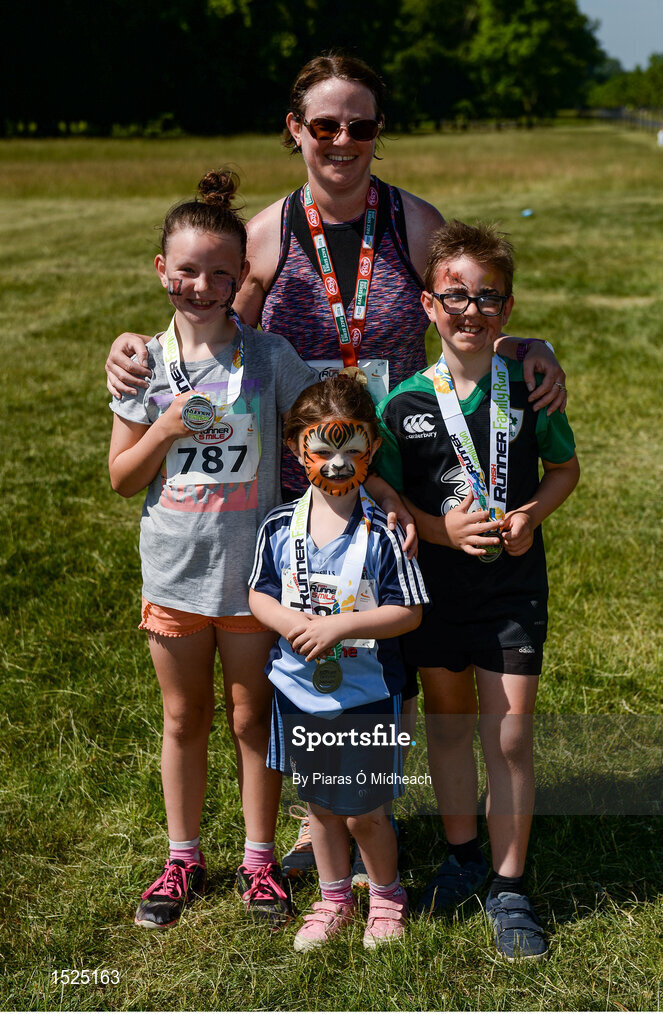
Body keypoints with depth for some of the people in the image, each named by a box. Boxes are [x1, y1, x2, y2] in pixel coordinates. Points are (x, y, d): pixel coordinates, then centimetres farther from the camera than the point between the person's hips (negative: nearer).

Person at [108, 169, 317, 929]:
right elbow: (121, 478, 2)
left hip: (255, 567, -1)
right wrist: (167, 430, -15)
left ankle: (259, 859, 25)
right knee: (183, 718, 14)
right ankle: (183, 858, 29)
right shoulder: (146, 365, -1)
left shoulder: (271, 358, -6)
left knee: (253, 716, 9)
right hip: (175, 569, 2)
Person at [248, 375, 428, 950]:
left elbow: (408, 612, -14)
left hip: (366, 693, -4)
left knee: (363, 810, 4)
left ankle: (387, 896, 30)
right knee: (319, 804, 17)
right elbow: (259, 595, 6)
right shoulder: (280, 527, -2)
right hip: (300, 688, 4)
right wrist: (287, 621, -16)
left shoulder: (383, 532, -13)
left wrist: (338, 626, -24)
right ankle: (335, 900, 36)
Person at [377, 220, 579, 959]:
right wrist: (441, 529, -17)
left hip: (512, 584, -1)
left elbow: (565, 466, 9)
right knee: (447, 722, 15)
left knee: (510, 735, -1)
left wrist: (531, 515, -10)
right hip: (433, 583, 1)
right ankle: (462, 854, 35)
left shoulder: (529, 389, -4)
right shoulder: (403, 402, -5)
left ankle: (508, 888, 13)